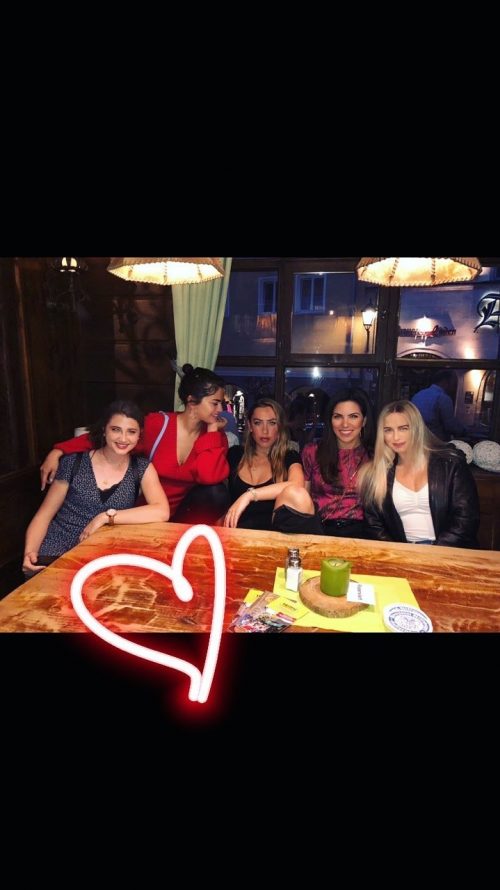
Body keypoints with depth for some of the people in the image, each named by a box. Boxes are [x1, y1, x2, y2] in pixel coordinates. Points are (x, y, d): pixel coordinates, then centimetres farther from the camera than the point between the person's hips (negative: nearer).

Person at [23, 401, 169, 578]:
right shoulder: (74, 462, 0)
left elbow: (162, 512, -15)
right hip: (56, 555, 0)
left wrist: (106, 516, -18)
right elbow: (44, 515, 3)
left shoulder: (142, 468, 0)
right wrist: (29, 552, -14)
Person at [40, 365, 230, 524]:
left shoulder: (215, 435, -7)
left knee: (216, 492, -21)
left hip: (183, 513, 3)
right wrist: (58, 451, -23)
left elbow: (209, 477, -24)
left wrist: (212, 430, -19)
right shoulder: (156, 424, -15)